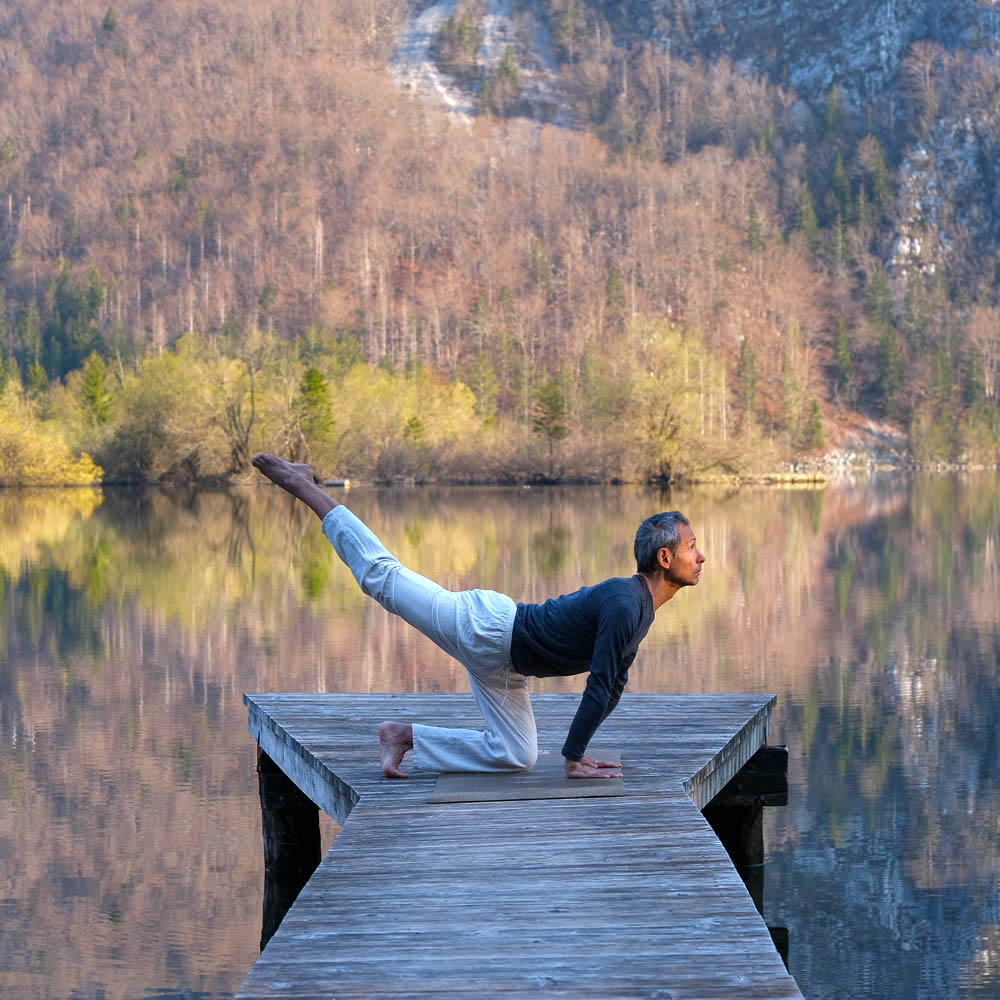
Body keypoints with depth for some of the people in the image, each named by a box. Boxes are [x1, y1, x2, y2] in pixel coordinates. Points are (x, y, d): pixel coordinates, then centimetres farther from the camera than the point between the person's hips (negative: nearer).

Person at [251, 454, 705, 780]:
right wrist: (573, 760, -22)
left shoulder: (642, 608, 6)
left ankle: (407, 736, 10)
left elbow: (613, 685, 17)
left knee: (517, 755, 7)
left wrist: (579, 749, 16)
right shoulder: (624, 606, -25)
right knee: (383, 576, 3)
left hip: (502, 662, 9)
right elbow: (598, 688, -26)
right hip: (488, 626, -9)